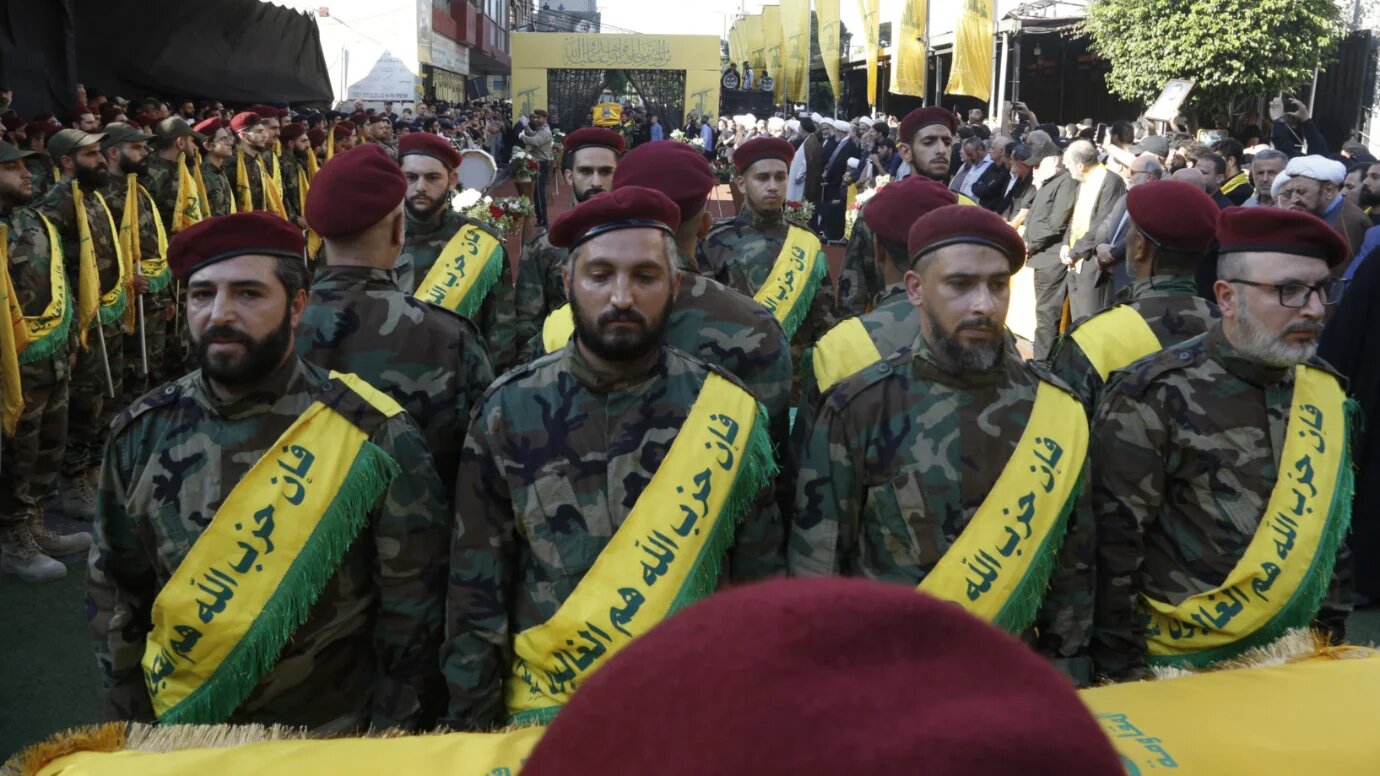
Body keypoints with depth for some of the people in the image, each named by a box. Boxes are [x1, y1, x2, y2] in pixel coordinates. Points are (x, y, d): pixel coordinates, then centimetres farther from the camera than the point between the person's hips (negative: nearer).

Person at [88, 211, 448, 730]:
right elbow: (114, 596, 5)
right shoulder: (142, 434, -6)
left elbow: (409, 611, -11)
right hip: (176, 736, 3)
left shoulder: (371, 434, -17)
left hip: (332, 741, -3)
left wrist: (385, 739, -7)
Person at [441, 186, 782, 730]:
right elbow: (477, 590, -3)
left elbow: (760, 586, 0)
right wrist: (471, 722, -1)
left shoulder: (727, 412, -8)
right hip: (545, 708, 0)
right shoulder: (509, 412, -8)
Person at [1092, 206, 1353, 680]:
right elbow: (1115, 543, -16)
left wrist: (1332, 629, 12)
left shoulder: (1323, 390, 1)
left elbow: (1333, 524, 12)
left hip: (1293, 656, 6)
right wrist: (1120, 669, -14)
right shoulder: (1156, 395, -18)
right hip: (1180, 662, -5)